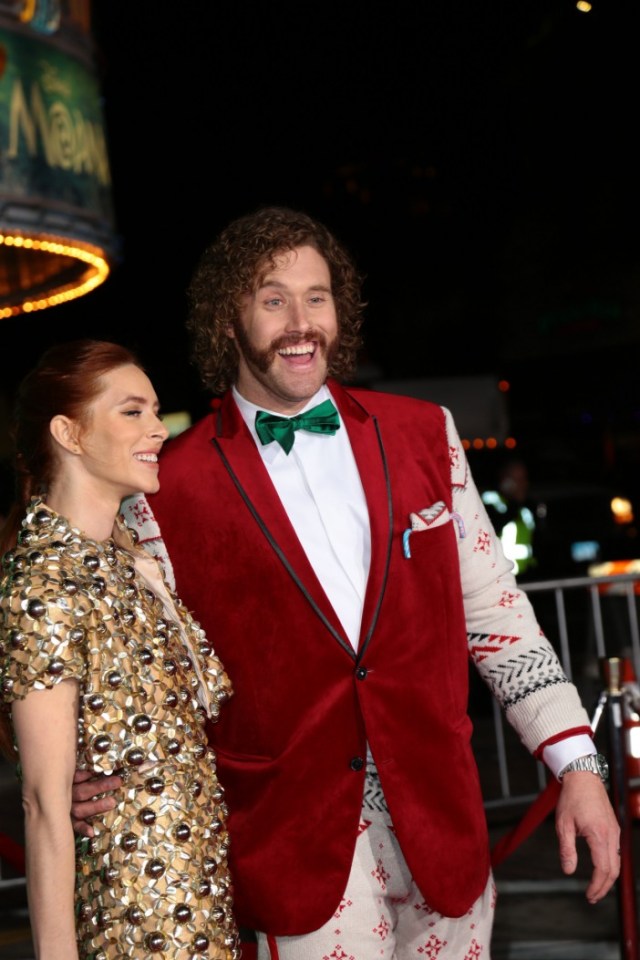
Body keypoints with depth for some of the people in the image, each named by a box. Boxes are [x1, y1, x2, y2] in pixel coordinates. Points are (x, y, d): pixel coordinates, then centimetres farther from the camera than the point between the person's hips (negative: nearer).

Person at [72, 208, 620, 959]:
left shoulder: (422, 435, 4)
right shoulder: (168, 491, -6)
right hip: (299, 841, -3)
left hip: (440, 814, 3)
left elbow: (492, 610, 7)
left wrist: (577, 765, 2)